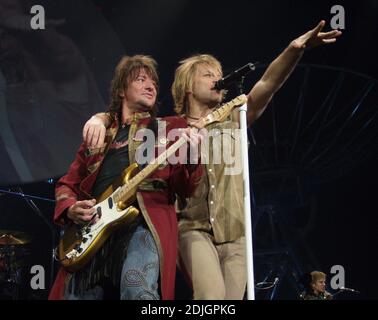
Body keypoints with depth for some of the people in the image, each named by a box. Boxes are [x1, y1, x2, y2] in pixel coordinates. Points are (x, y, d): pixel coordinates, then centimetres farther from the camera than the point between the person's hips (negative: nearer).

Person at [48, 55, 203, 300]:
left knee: (138, 292, -31)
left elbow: (185, 188, 7)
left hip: (144, 222, -3)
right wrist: (71, 209, 2)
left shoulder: (171, 128, 18)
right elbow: (67, 184, 25)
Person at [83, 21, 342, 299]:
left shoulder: (233, 121, 12)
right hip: (195, 230, -3)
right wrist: (99, 119, -17)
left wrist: (295, 48, -18)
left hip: (235, 235, 3)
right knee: (212, 296, -28)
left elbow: (268, 84, -2)